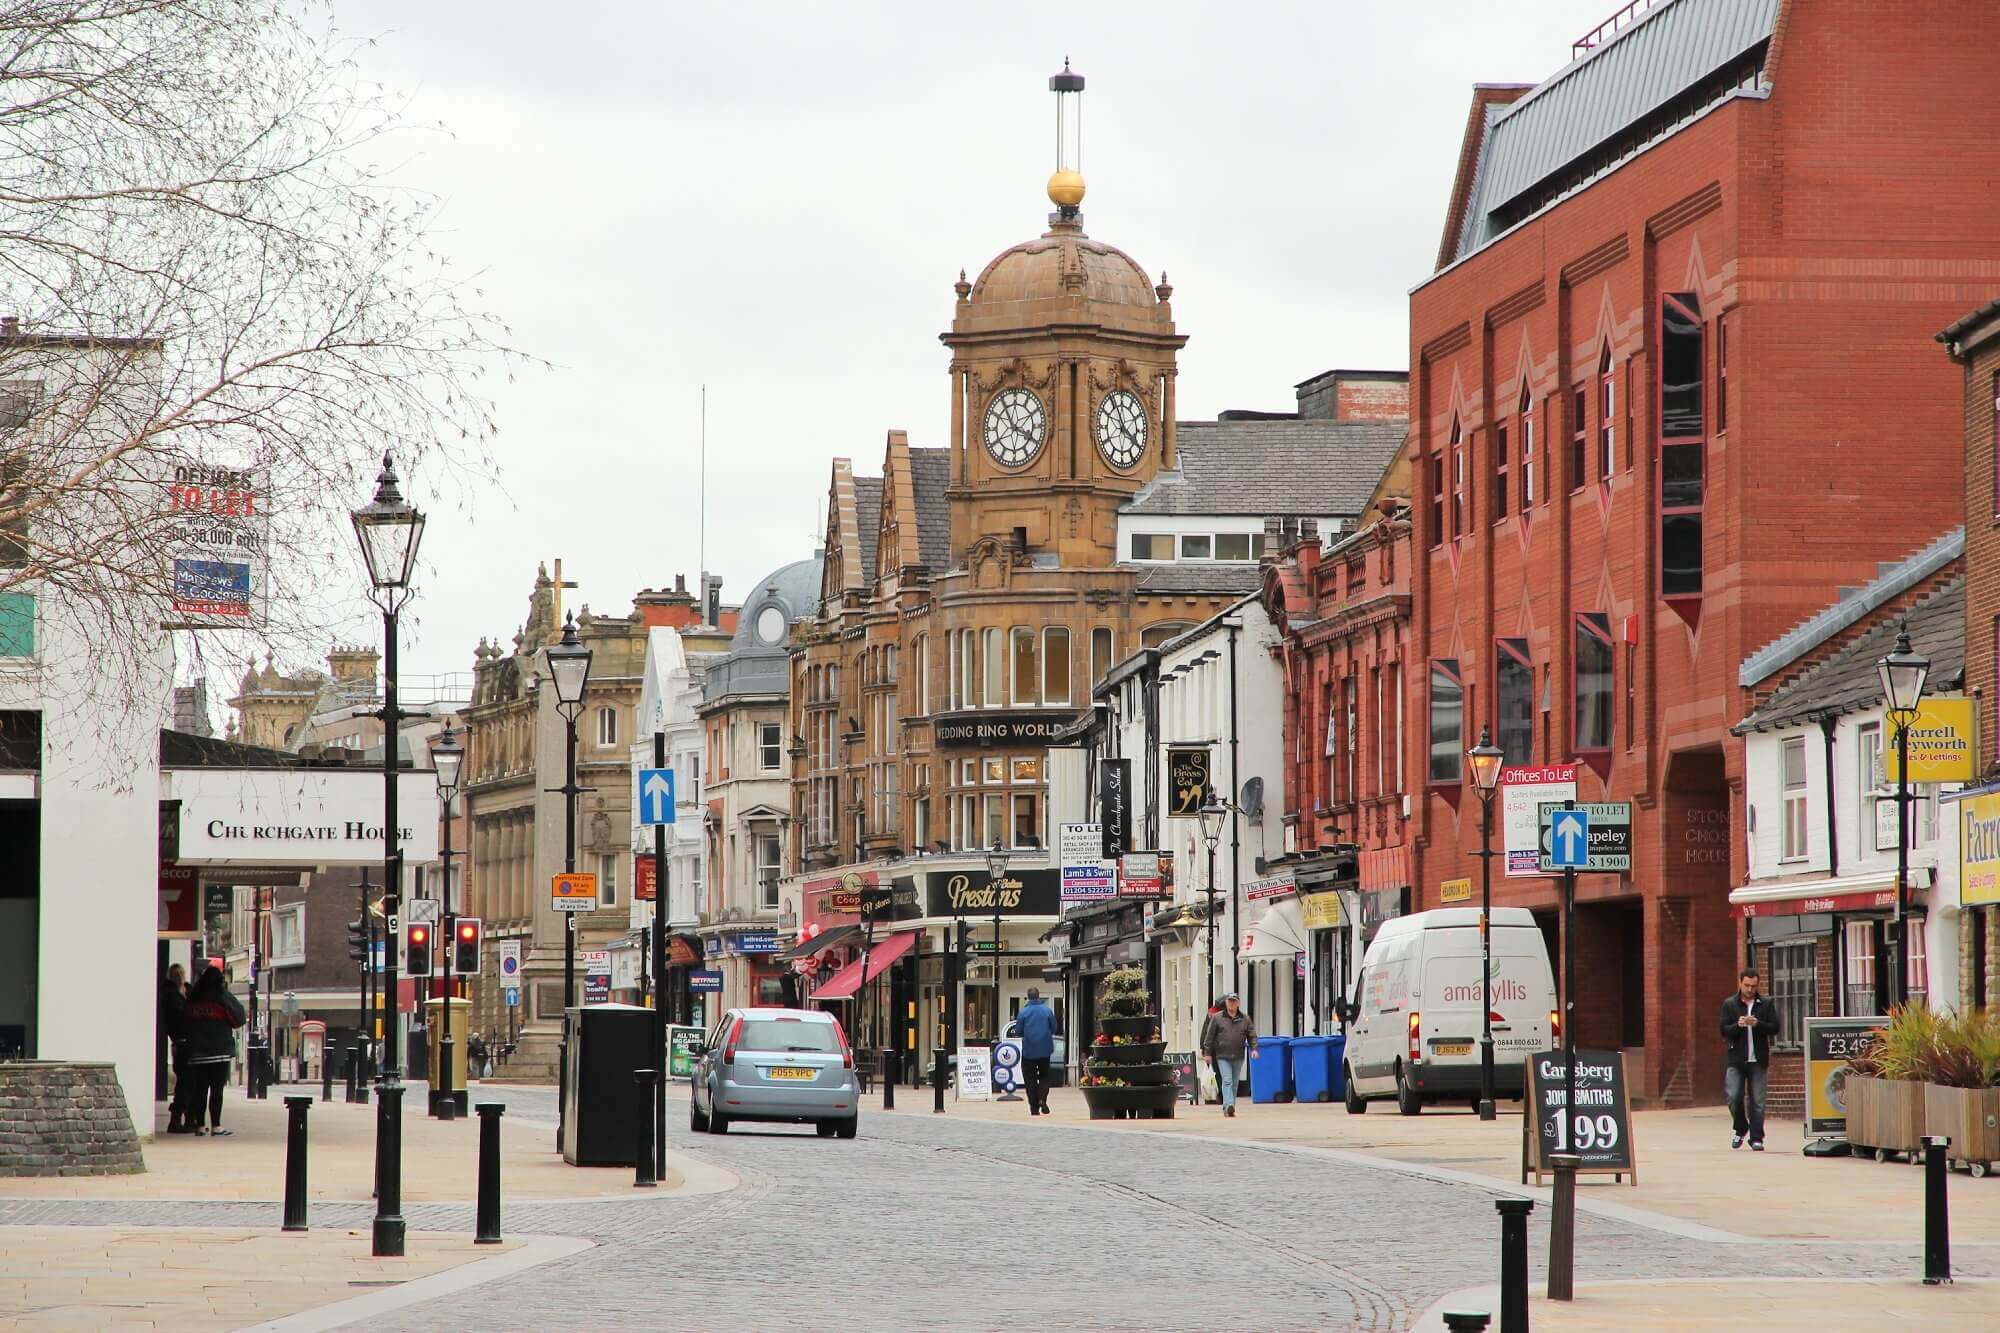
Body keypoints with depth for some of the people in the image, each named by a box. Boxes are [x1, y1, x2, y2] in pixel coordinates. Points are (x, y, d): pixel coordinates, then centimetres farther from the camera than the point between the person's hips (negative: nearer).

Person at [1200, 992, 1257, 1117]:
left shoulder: (1245, 1019, 8)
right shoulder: (1217, 1018, 2)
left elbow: (1252, 1035, 10)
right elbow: (1209, 1036, 3)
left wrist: (1253, 1048, -5)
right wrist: (1207, 1052, 1)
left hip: (1238, 1057, 3)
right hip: (1222, 1056, -3)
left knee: (1234, 1083, 10)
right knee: (1227, 1081, -16)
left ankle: (1230, 1108, 19)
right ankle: (1228, 1105, -27)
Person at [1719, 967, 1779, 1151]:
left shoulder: (1766, 1004, 6)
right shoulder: (1729, 1004, 6)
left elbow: (1774, 1028, 1)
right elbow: (1724, 1031, 2)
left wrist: (1757, 1024, -16)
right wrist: (1738, 1025, -18)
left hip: (1758, 1060, 0)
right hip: (1736, 1059, 0)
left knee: (1757, 1101, 0)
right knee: (1734, 1097, -7)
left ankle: (1756, 1138, 6)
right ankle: (1740, 1129, 17)